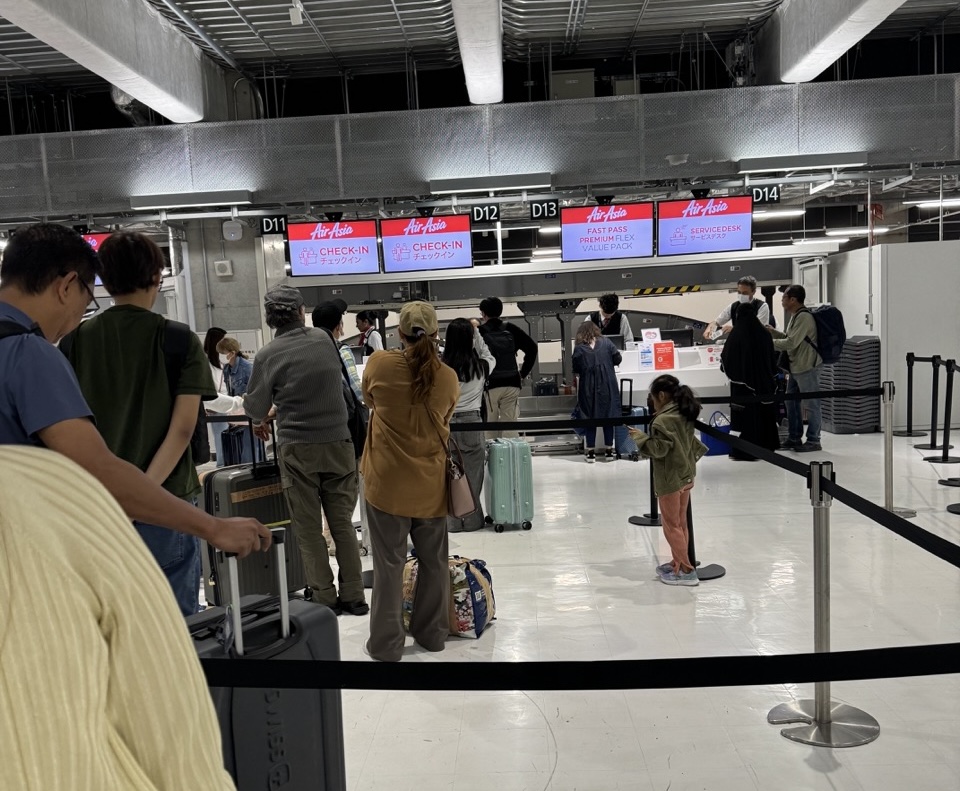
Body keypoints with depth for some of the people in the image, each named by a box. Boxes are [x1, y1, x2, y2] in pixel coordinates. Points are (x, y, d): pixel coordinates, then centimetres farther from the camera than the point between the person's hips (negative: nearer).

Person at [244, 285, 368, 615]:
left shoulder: (268, 355, -8)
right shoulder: (325, 340, 1)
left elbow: (255, 407, 0)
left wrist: (261, 420, 25)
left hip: (298, 450, -3)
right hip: (338, 443, 3)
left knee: (309, 530, 8)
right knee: (343, 524, 10)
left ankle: (325, 599, 12)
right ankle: (353, 596, 15)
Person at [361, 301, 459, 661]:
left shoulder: (379, 364, -9)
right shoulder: (448, 377, -3)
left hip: (388, 482, -2)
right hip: (430, 484, 2)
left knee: (389, 565, 6)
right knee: (434, 561, 16)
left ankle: (386, 644, 15)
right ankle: (432, 634, 29)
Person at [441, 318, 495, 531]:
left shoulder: (441, 367, -9)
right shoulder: (480, 366, -3)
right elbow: (489, 356, 19)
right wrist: (477, 334, 21)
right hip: (472, 421, 1)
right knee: (472, 474, 9)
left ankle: (453, 520, 16)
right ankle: (471, 520, 16)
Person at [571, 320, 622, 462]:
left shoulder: (579, 348, -5)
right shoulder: (606, 343, -1)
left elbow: (576, 369, -3)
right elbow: (617, 359, 2)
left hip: (588, 388, -1)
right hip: (607, 386, 1)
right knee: (608, 417, 11)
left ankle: (591, 453, 9)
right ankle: (609, 451, 15)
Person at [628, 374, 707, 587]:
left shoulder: (663, 420, -21)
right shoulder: (684, 415, 8)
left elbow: (659, 449, -22)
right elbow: (691, 442, 14)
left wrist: (640, 437, -11)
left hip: (670, 480, -9)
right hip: (685, 476, 9)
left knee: (672, 526, 1)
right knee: (680, 523, 17)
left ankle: (686, 570, 4)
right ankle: (678, 563, 27)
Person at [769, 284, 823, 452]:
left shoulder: (804, 317, -18)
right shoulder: (795, 316, 13)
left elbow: (791, 343, -23)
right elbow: (789, 338, 20)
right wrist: (773, 332, 8)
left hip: (808, 367, -11)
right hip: (796, 367, 11)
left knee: (810, 404, 0)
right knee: (791, 402, 15)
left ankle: (813, 441, 9)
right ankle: (794, 438, 25)